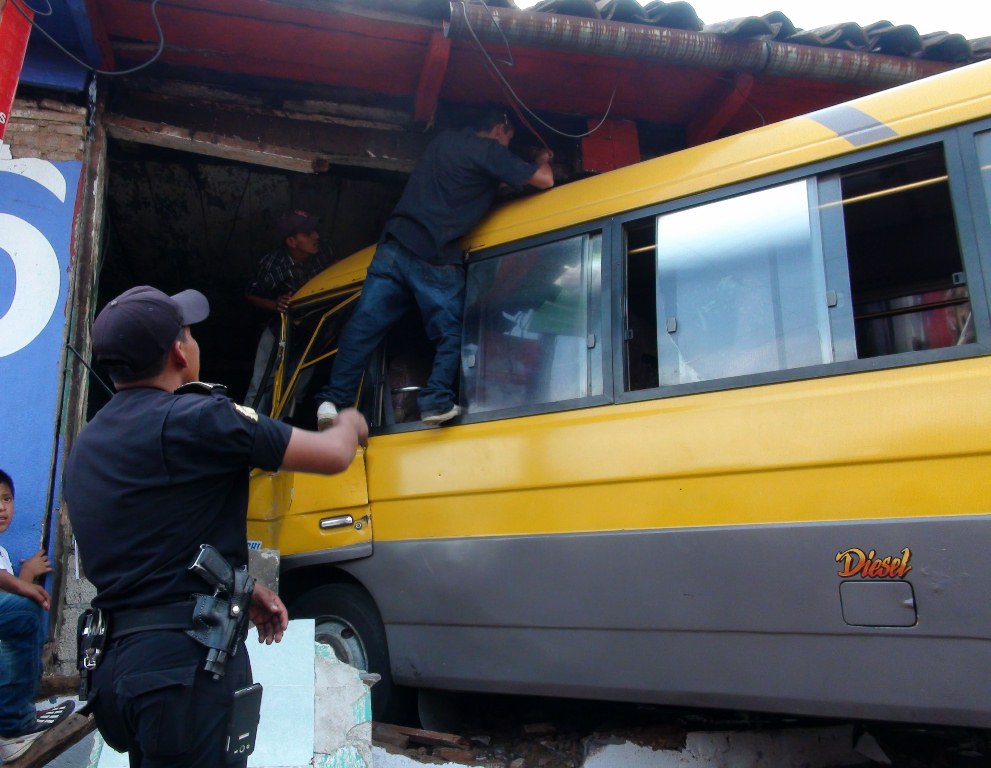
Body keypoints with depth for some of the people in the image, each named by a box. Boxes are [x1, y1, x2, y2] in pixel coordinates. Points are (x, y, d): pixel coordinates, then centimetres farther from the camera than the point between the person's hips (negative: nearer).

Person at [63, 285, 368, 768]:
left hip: (121, 659, 9)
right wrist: (350, 426, 17)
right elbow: (331, 456, -6)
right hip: (186, 661, -9)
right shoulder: (193, 418, -13)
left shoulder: (87, 445, 15)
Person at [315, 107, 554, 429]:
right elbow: (545, 181, 5)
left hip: (396, 245, 6)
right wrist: (542, 161, 28)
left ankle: (334, 400, -2)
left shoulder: (445, 140, 25)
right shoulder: (490, 152, 4)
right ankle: (437, 401, -7)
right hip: (436, 257, -6)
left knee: (364, 326, 2)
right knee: (450, 334, 7)